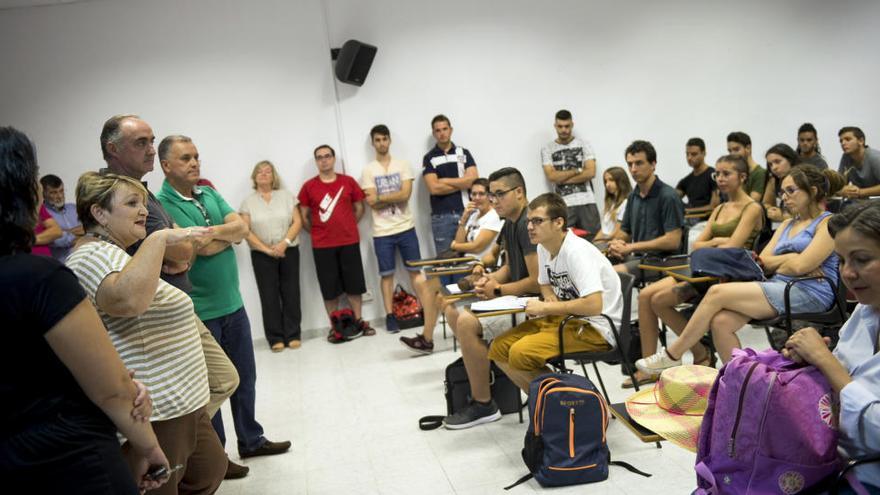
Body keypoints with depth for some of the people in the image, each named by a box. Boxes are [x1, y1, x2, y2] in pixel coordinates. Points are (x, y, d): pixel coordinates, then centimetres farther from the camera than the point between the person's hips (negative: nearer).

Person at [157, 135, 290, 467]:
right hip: (199, 313, -7)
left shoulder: (210, 194, 9)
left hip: (233, 304, 7)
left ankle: (251, 440, 34)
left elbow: (242, 227, -2)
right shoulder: (160, 205, -15)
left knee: (245, 378, 17)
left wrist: (212, 232, -17)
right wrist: (229, 234, -7)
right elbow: (201, 248, -23)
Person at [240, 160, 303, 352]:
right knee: (269, 296, 1)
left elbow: (297, 222, 0)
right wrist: (266, 249, -13)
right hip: (262, 255, -1)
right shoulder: (248, 202, 4)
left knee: (291, 293, 2)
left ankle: (293, 335, 10)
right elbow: (246, 231, -4)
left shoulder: (286, 195, 7)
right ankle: (275, 338, 8)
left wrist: (285, 242, -14)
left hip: (289, 251, 1)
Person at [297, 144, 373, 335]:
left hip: (349, 242, 1)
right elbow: (304, 216, 4)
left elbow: (359, 208, 11)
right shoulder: (308, 186, -1)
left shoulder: (348, 182, 3)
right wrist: (318, 233, 3)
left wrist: (347, 227, 7)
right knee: (330, 287, 4)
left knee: (354, 284, 7)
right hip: (322, 246, -1)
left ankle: (359, 321, 19)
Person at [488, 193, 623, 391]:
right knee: (498, 349, 0)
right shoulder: (544, 247, 4)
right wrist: (551, 299, -1)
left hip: (597, 328, -9)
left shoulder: (577, 252, -22)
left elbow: (593, 306, -31)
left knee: (520, 353, -25)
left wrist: (546, 308, -19)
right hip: (566, 318, 9)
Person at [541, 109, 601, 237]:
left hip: (586, 202, 1)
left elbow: (591, 172, -3)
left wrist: (562, 178, -5)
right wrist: (578, 170, -3)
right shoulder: (547, 149, 8)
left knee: (594, 239, -1)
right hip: (562, 205, -1)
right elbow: (552, 176, -4)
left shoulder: (583, 144, 9)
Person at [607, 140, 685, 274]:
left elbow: (673, 241, -16)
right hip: (637, 257, 7)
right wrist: (616, 244, -5)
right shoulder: (633, 196, 13)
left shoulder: (668, 196, -10)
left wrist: (631, 247, -15)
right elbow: (624, 232, 21)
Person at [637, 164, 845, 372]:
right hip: (778, 287, 7)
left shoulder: (829, 223, 2)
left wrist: (778, 263, 7)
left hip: (809, 292, -7)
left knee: (717, 292, -19)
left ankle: (672, 355, -10)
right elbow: (764, 260, 16)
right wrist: (790, 258, 0)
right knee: (721, 321, -22)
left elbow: (800, 265, -12)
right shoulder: (787, 224, 27)